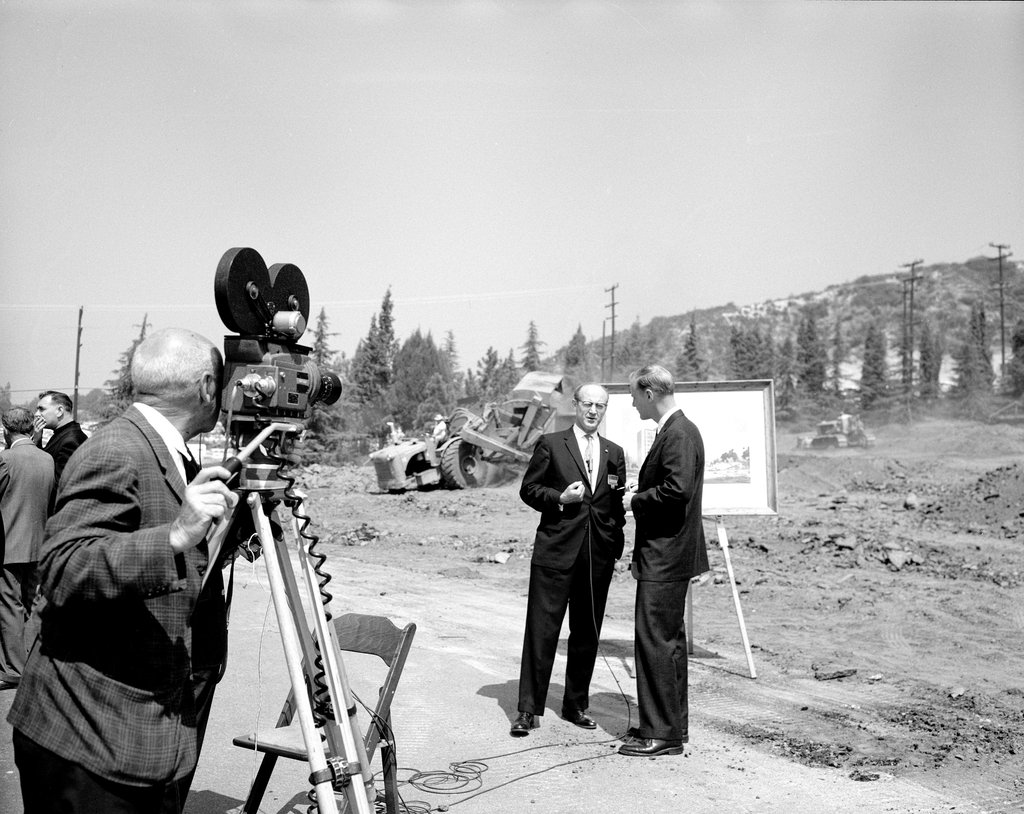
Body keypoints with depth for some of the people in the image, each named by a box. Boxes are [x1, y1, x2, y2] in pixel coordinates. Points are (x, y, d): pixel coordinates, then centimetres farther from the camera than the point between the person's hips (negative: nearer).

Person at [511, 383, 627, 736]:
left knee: (587, 633, 11)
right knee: (541, 630, -3)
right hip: (556, 551, -4)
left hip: (599, 556, 4)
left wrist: (617, 547, 9)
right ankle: (528, 709, 4)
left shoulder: (614, 453, 14)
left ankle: (576, 705, 24)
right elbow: (528, 489, 2)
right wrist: (560, 498, -14)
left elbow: (618, 504, 16)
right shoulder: (551, 444, 2)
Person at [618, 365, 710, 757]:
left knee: (654, 640, -5)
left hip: (665, 559, -11)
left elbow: (677, 490, -27)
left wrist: (637, 500, -14)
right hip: (666, 555, 11)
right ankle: (673, 724, 27)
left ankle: (661, 734, 2)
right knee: (669, 640, 16)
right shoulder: (676, 430, 15)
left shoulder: (678, 434, -17)